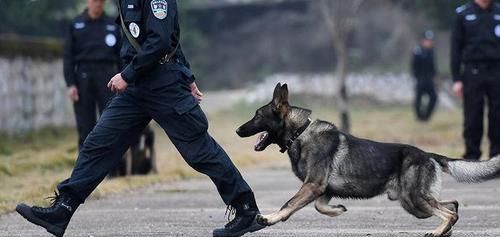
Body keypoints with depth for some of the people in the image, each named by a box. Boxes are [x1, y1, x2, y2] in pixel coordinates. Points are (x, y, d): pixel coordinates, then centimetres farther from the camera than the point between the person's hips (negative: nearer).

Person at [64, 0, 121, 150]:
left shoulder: (113, 25, 10)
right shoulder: (75, 25, 7)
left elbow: (121, 56, 10)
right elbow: (68, 57, 4)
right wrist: (70, 84, -6)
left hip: (107, 76, 0)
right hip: (83, 76, 0)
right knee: (85, 126, 0)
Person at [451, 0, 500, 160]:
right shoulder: (463, 14, 6)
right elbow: (456, 49, 5)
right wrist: (456, 79, -1)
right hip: (473, 73, -1)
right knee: (472, 119, 0)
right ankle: (472, 156, 6)